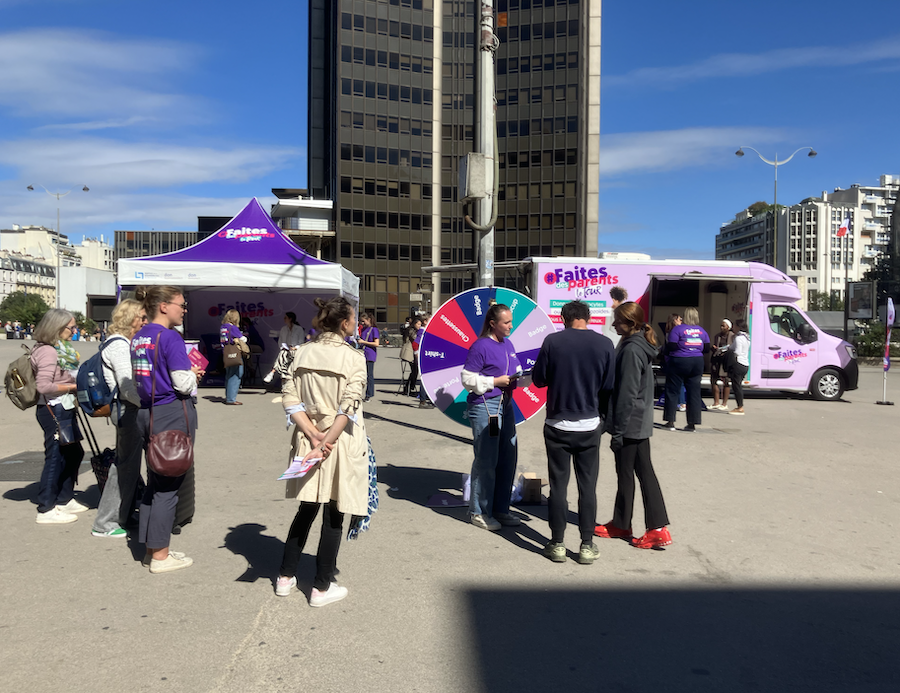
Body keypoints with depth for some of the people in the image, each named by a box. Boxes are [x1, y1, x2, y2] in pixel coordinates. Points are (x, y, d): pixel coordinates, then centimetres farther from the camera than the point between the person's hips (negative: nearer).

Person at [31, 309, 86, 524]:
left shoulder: (61, 349, 14)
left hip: (63, 410, 10)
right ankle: (46, 510, 5)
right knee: (55, 457, -4)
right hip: (54, 411, -10)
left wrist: (76, 389, 7)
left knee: (74, 453, 17)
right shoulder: (47, 351, -17)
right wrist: (74, 386, -18)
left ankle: (65, 500, 29)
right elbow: (43, 385, -23)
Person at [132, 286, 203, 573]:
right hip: (173, 414, -8)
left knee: (154, 482, 16)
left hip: (147, 413, 9)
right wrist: (193, 373, 4)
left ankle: (151, 548, 25)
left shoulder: (138, 337, 11)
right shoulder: (170, 337, -14)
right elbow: (184, 384, -18)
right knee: (168, 486, 1)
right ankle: (160, 555, 10)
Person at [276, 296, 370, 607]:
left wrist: (313, 435, -7)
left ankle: (286, 577, 28)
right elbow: (349, 407, -20)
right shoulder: (353, 357, -11)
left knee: (307, 509, 19)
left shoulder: (302, 353, 3)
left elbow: (290, 399, -3)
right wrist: (327, 442, -16)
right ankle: (322, 588, 17)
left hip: (306, 440, 5)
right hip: (341, 443, -5)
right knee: (333, 515, 7)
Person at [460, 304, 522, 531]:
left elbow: (517, 372, 20)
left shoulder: (508, 344, 12)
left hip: (505, 404, 8)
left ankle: (500, 508, 23)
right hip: (484, 406, -8)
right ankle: (479, 512, 10)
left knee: (508, 458, 11)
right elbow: (468, 380, -12)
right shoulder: (480, 346, -11)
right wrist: (496, 381, -16)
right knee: (486, 461, -3)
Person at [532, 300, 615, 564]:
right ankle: (587, 545, 15)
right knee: (588, 486, 10)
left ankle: (557, 544, 15)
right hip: (590, 425, 1)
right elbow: (609, 386, -1)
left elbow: (538, 379, -1)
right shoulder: (604, 344, -5)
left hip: (557, 424, -1)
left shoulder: (552, 341, -9)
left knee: (558, 485, 8)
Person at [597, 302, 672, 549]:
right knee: (644, 471, 10)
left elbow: (627, 393, -21)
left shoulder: (631, 349, -19)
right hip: (641, 422, 9)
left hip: (630, 424, -9)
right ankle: (658, 527, 14)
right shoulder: (640, 345, 11)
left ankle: (621, 525, 20)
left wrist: (618, 430, -17)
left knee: (626, 474, 5)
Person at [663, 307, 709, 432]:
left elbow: (671, 346, -13)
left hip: (679, 362, -4)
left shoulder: (677, 329, -8)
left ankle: (670, 422, 3)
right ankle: (693, 423, 7)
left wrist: (667, 354, 7)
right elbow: (707, 348, 9)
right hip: (697, 363, 5)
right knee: (694, 392, 7)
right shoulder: (702, 331, 8)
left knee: (672, 391, 4)